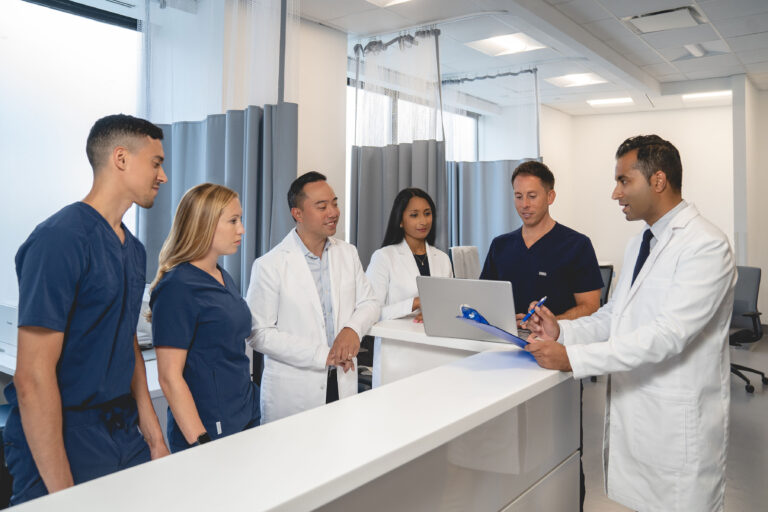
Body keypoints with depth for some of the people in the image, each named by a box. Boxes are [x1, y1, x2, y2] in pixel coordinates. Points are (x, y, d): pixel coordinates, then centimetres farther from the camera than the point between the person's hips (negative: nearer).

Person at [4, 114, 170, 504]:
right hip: (65, 442, -7)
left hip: (124, 433, 8)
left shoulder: (133, 249, 8)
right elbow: (32, 377, -21)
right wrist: (62, 491, -20)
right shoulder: (59, 239, -18)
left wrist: (153, 434, 12)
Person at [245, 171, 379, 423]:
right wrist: (322, 355, -16)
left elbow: (369, 303, 11)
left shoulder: (348, 254, 5)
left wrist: (353, 328, -12)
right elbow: (259, 333, -13)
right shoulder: (269, 266, -11)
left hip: (343, 384, 4)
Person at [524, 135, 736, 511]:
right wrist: (563, 331, -7)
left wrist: (573, 358, -29)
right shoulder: (639, 244, 12)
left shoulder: (705, 245, -16)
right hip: (632, 410, 8)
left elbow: (668, 334, -26)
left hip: (678, 422, -8)